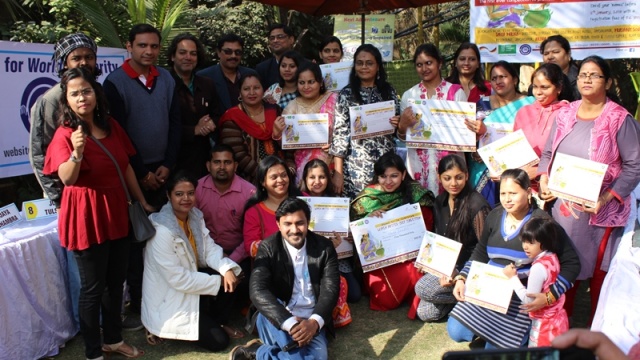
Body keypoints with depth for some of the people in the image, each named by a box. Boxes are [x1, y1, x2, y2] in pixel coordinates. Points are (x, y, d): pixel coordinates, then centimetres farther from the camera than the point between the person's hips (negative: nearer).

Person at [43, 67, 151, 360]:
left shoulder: (111, 126, 5)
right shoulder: (64, 134, -13)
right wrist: (76, 153, -44)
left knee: (116, 282, 18)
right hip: (86, 217, -6)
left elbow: (126, 167, 12)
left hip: (117, 212, 6)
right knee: (93, 287, 4)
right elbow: (66, 178, -26)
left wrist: (142, 201, 15)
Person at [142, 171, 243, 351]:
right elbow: (178, 279, -27)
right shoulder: (162, 231, -28)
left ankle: (209, 320, 10)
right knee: (219, 341, -9)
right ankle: (163, 327, 8)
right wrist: (218, 281, -21)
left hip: (191, 279, 8)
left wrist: (227, 269, -26)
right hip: (169, 301, -8)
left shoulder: (195, 216, -2)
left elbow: (210, 249, -5)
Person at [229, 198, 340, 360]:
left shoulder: (324, 247, 0)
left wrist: (314, 322, -26)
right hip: (277, 318, -3)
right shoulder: (268, 248, -5)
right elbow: (258, 291, -18)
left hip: (310, 321, 3)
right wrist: (290, 323, -31)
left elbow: (330, 289, -6)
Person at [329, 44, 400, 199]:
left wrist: (398, 124, -7)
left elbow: (398, 130, 17)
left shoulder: (388, 92, 9)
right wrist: (338, 172, -10)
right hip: (356, 166, -3)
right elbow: (340, 133, -5)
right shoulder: (346, 94, 0)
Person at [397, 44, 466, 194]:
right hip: (419, 164, 2)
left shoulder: (456, 92, 2)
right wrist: (402, 125, -10)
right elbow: (403, 137, 11)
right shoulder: (409, 95, 9)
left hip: (449, 161, -1)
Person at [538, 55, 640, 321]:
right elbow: (547, 154, 16)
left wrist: (607, 198, -19)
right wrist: (544, 179, -2)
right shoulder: (565, 114, 8)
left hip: (600, 210, -4)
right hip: (563, 205, 5)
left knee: (598, 269, 4)